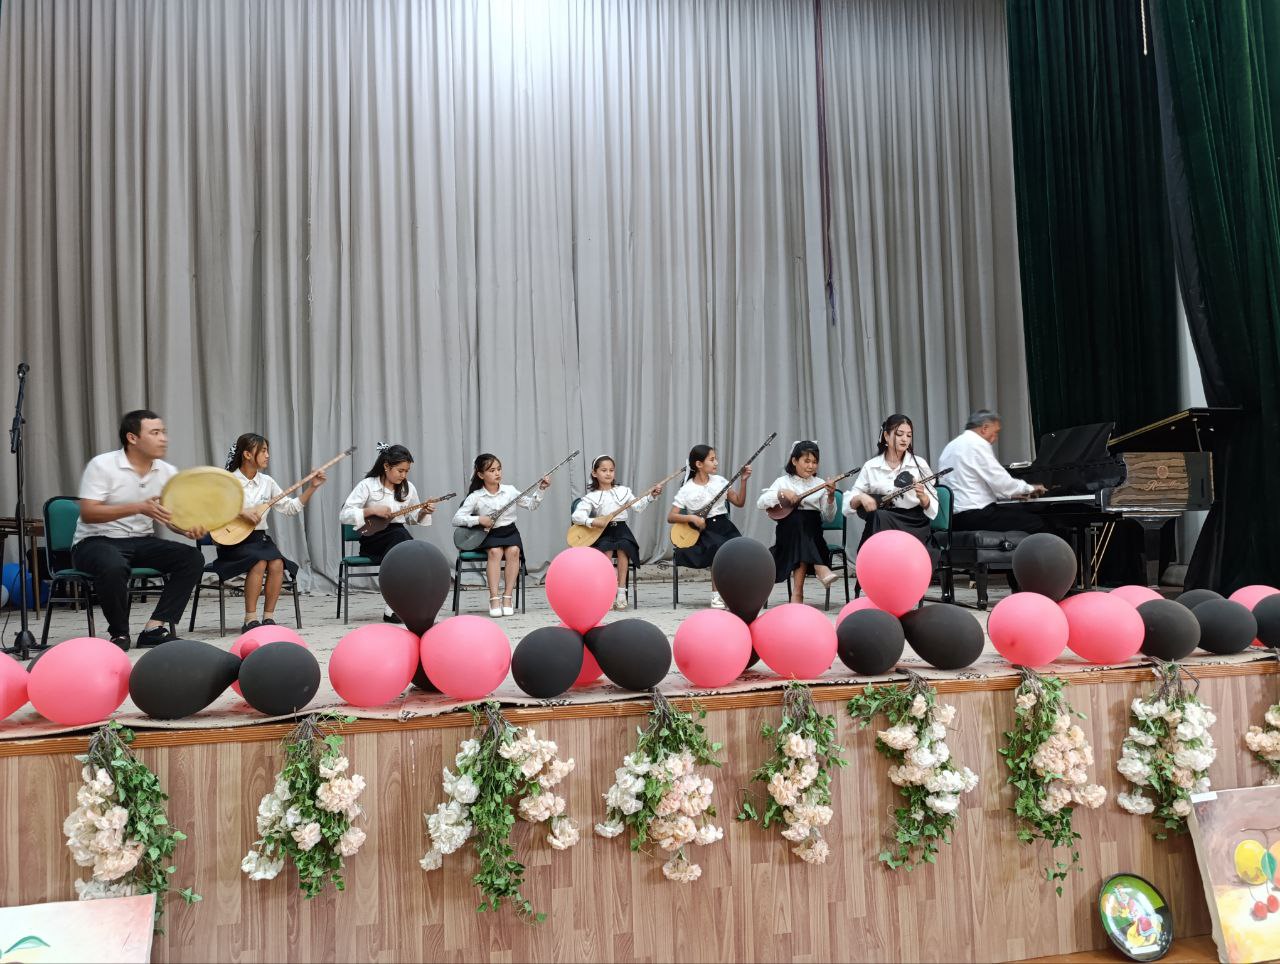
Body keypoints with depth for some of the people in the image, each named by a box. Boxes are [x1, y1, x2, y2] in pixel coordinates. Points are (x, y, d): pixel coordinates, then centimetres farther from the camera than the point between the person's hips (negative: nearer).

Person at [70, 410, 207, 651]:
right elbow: (88, 514, -19)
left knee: (193, 558, -17)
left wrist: (189, 529, -20)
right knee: (113, 566, -38)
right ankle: (120, 634, -14)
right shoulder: (102, 465, -12)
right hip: (96, 541, -5)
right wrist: (138, 507, -31)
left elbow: (172, 517, 5)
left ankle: (155, 628, -17)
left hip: (141, 541, 6)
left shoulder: (167, 472, 3)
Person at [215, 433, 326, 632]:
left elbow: (290, 508, 11)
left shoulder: (267, 482, 11)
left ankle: (268, 617, -14)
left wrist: (312, 487, 3)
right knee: (260, 562, -32)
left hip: (260, 538, 4)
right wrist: (241, 513, -24)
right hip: (234, 541, -4)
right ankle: (250, 620, -23)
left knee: (277, 563, -25)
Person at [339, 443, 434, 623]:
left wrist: (423, 512, 0)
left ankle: (392, 607, -27)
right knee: (401, 534, -36)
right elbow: (343, 516, -9)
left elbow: (413, 518, 22)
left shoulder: (408, 488, 11)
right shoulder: (368, 485, -4)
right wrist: (372, 510, -19)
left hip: (397, 537, 4)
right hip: (372, 539, -4)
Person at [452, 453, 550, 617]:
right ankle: (494, 598, -31)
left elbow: (531, 505, 9)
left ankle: (508, 596, -24)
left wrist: (540, 490, -5)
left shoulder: (510, 491, 4)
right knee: (495, 552, -34)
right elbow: (456, 519, -7)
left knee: (513, 550, -31)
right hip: (489, 535, -2)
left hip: (509, 531, 2)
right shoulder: (475, 497, -3)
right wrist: (478, 519, -18)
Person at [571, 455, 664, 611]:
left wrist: (650, 496, -7)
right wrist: (592, 521, -23)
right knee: (606, 548, -33)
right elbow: (577, 515, -6)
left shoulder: (623, 491, 13)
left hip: (621, 529, 1)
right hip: (602, 532, -1)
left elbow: (637, 507, 5)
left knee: (623, 547, -31)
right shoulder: (591, 496, 6)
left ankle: (621, 591, -27)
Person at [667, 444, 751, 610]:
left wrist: (743, 480, 1)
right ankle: (716, 595, -19)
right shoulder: (687, 490, -2)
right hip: (703, 531, -4)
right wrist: (692, 518, -18)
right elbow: (670, 517, -4)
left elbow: (739, 502, 12)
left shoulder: (719, 481, 10)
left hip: (723, 525, 4)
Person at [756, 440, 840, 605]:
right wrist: (781, 493, -16)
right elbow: (760, 503, -2)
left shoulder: (820, 484, 14)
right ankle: (820, 569, -41)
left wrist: (830, 497, -8)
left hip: (813, 533, 1)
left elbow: (828, 518, 8)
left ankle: (797, 590, -36)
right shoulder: (783, 481, 11)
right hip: (787, 531, -1)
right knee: (797, 518, -34)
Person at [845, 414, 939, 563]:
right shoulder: (870, 467, 7)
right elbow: (848, 505, 4)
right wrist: (861, 497, -17)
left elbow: (932, 508, 3)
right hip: (881, 527, 1)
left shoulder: (919, 464, 5)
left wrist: (922, 497, -19)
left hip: (914, 525, -1)